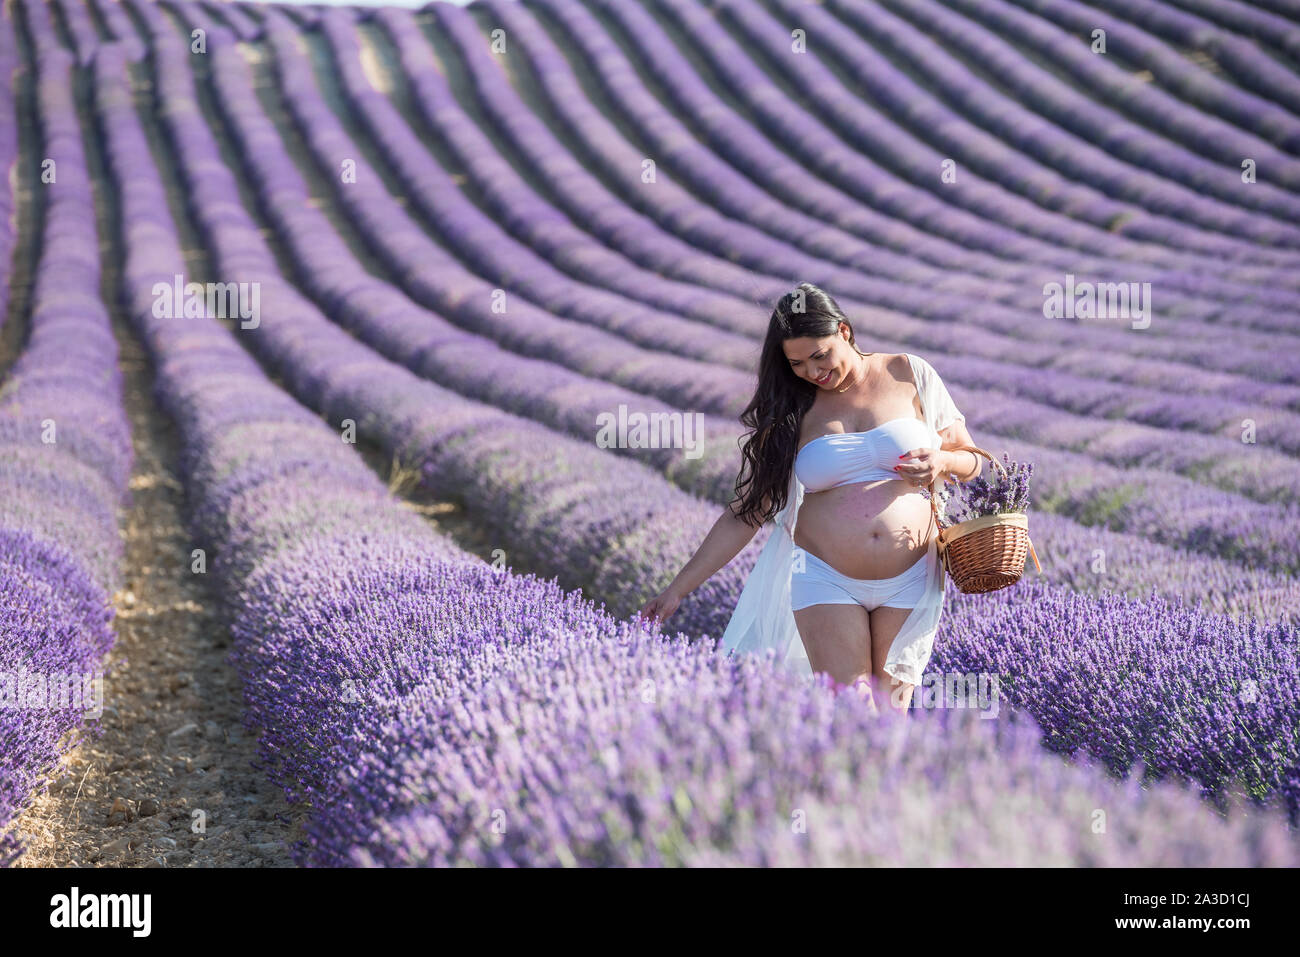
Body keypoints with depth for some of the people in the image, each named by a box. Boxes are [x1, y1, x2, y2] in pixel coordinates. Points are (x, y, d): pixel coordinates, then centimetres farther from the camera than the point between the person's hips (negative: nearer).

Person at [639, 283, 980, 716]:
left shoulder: (909, 375, 3)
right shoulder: (789, 412, 4)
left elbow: (971, 461, 12)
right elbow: (745, 513, 6)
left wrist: (941, 462, -13)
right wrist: (678, 588, 2)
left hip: (909, 583, 0)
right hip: (826, 579, 0)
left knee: (889, 712, 0)